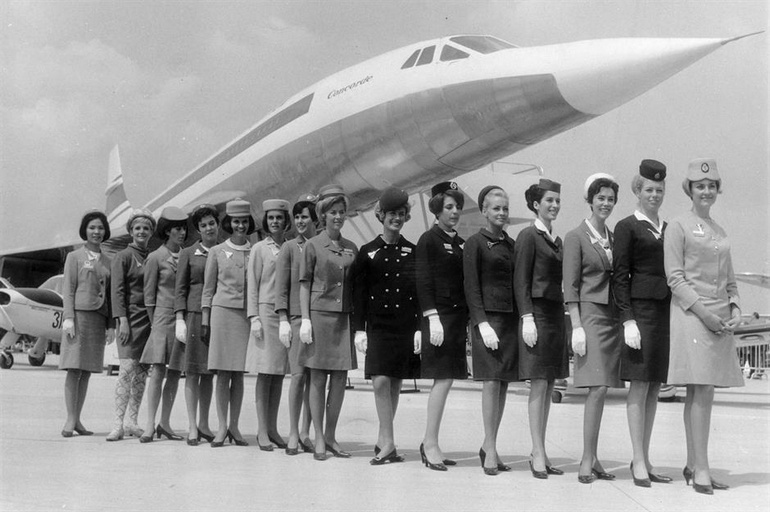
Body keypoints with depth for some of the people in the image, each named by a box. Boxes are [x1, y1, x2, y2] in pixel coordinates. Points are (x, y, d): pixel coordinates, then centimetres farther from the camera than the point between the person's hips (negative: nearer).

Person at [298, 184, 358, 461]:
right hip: (319, 315, -4)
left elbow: (355, 287, 14)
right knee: (317, 378, 0)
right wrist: (305, 319, -8)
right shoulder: (313, 245, 0)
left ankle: (331, 436, 15)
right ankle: (318, 439, 7)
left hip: (344, 318, 4)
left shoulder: (351, 248, 11)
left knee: (340, 378, 4)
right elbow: (304, 284, -1)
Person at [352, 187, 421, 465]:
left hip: (406, 327, 1)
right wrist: (359, 330, -3)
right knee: (381, 381, -11)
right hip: (378, 325, -1)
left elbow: (420, 293, 6)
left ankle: (383, 441, 18)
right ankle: (388, 443, -6)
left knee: (395, 383, 7)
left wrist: (420, 328, -2)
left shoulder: (413, 252, 7)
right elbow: (359, 293, 3)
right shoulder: (367, 252, 4)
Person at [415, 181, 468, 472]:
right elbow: (423, 282, -10)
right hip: (439, 316, -7)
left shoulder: (461, 244, 16)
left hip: (459, 317, 7)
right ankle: (431, 444, -4)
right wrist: (433, 318, -17)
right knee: (443, 379, -10)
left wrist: (469, 321, 13)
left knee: (444, 380, 7)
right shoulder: (429, 240, -4)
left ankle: (429, 444, 13)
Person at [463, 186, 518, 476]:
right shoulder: (475, 243, -1)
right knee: (491, 382, -9)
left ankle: (489, 446, 14)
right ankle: (490, 450, -3)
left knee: (503, 384, 6)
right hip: (487, 317, -6)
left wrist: (522, 319, 9)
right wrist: (482, 323, -13)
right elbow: (471, 287, -5)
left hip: (511, 318, 6)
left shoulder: (511, 245, 16)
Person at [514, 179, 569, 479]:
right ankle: (538, 454, -4)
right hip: (537, 313, -7)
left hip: (556, 315, 7)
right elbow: (521, 281, -9)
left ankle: (539, 452, 14)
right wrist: (527, 318, -16)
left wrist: (563, 318, 13)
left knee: (549, 387, 8)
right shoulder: (528, 236, -4)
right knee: (539, 386, -7)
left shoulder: (557, 240, 16)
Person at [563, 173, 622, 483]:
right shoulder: (576, 237, -2)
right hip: (591, 314, -6)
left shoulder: (615, 237, 15)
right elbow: (570, 286, -6)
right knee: (598, 388, -12)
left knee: (601, 389, 6)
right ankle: (587, 460, -6)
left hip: (613, 316, 6)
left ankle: (591, 458, 12)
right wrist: (576, 326, -12)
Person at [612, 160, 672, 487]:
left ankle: (644, 459, 15)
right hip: (640, 309, -6)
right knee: (639, 386, -5)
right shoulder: (627, 227, -1)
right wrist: (628, 320, -13)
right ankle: (639, 463, 0)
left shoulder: (668, 228, 17)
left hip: (666, 310, 6)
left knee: (654, 388, 9)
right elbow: (619, 276, -6)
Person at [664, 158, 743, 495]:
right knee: (702, 391, -11)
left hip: (721, 318, 6)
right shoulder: (678, 227, -2)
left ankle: (692, 466, 12)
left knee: (698, 392, 8)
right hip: (691, 313, -6)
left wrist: (734, 310, 4)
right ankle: (701, 470, -9)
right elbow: (674, 277, -8)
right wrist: (703, 312, -15)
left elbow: (730, 280, 21)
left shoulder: (720, 232, 18)